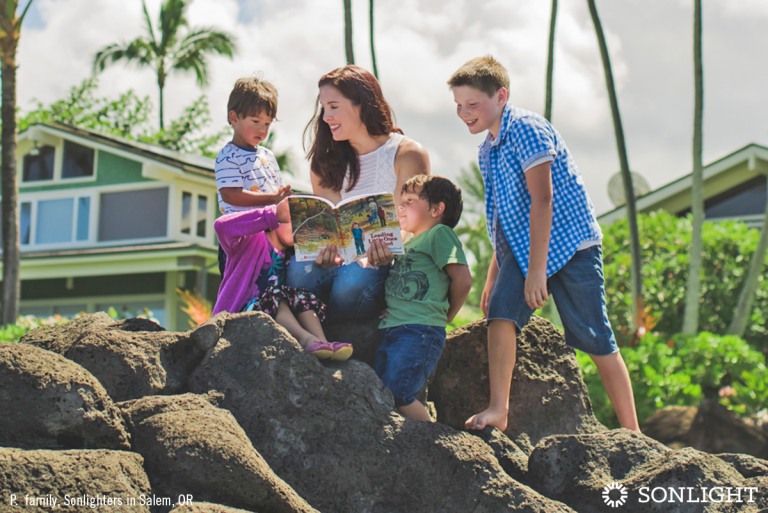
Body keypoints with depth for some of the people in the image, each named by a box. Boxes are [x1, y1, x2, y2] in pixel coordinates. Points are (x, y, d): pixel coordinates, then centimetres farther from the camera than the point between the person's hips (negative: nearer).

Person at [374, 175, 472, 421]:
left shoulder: (440, 233, 1)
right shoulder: (408, 243, 29)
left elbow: (463, 280, -8)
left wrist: (445, 316, 3)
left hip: (420, 331, -9)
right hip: (391, 331, 9)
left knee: (396, 394, -20)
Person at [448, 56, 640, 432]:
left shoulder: (526, 128, -13)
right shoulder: (488, 149, 14)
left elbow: (542, 200, -20)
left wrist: (537, 270, -25)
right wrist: (493, 275, 22)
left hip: (568, 242, -7)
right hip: (521, 246, 7)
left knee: (595, 340, -2)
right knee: (500, 309, -20)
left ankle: (632, 434, 8)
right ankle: (497, 410, -24)